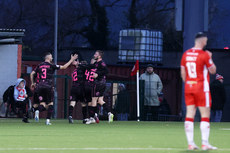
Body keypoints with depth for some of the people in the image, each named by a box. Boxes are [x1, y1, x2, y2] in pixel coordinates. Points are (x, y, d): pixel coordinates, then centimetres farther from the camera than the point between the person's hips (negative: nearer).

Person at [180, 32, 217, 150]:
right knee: (205, 115, -1)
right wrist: (210, 58, 9)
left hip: (188, 87, 6)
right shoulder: (204, 55, -10)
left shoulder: (186, 54, 7)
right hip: (201, 87, -5)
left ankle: (190, 143, 1)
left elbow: (182, 73, 10)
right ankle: (205, 143, -7)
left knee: (189, 115, 3)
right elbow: (213, 70, -3)